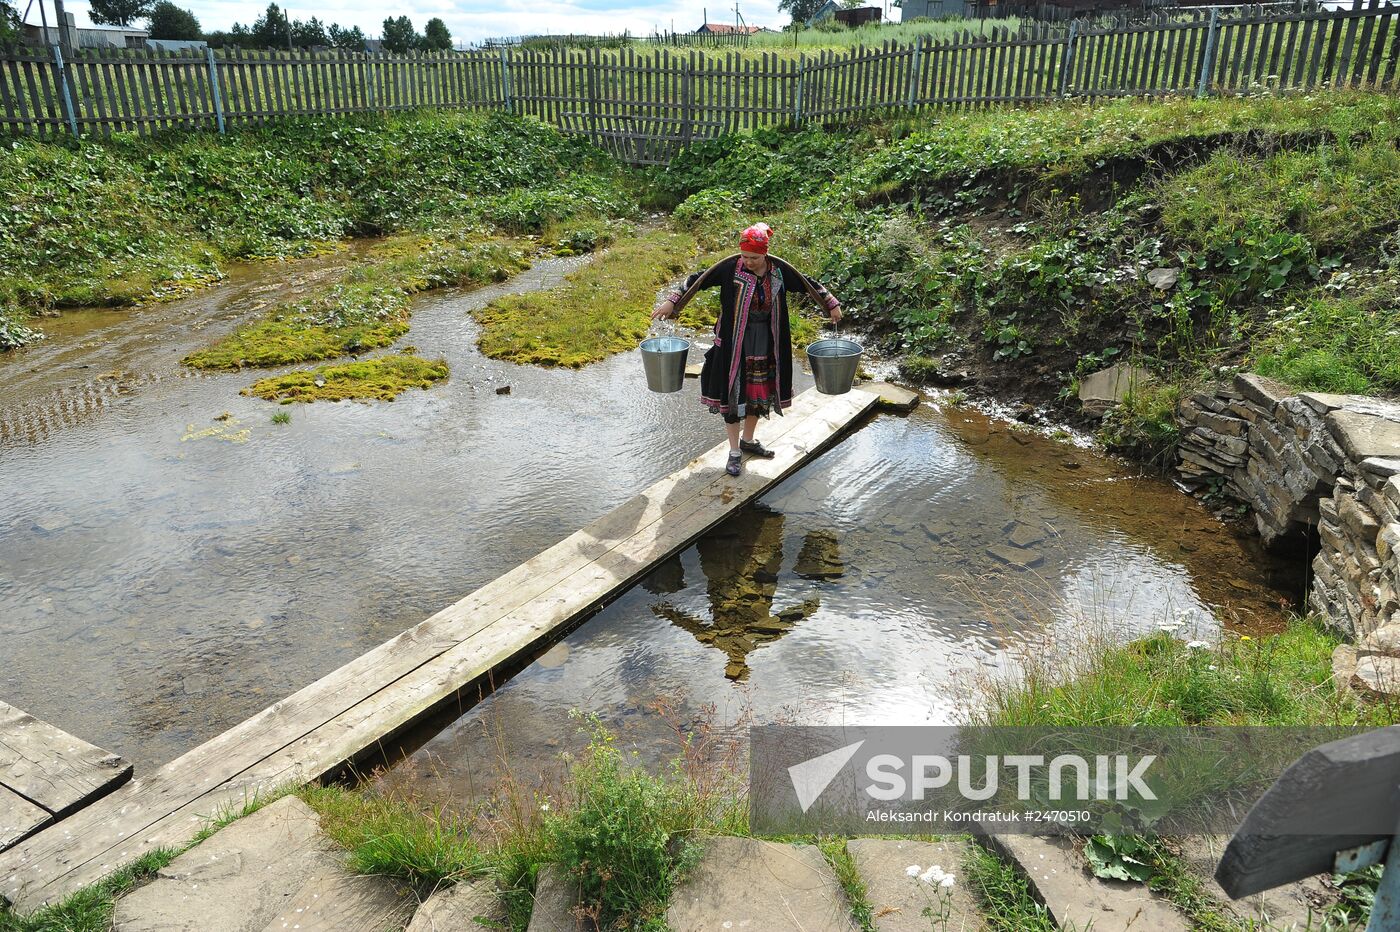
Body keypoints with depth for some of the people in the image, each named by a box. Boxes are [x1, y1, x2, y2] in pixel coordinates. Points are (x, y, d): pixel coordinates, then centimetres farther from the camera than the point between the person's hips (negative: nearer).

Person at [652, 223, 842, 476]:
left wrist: (832, 305, 14)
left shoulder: (779, 269, -5)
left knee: (760, 393, 14)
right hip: (734, 344, -3)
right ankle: (735, 451, 14)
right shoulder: (730, 267, -14)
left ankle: (748, 441, 35)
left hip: (766, 345, 4)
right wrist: (671, 302, -16)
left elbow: (809, 285, 7)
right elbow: (698, 280, -10)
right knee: (733, 394, 1)